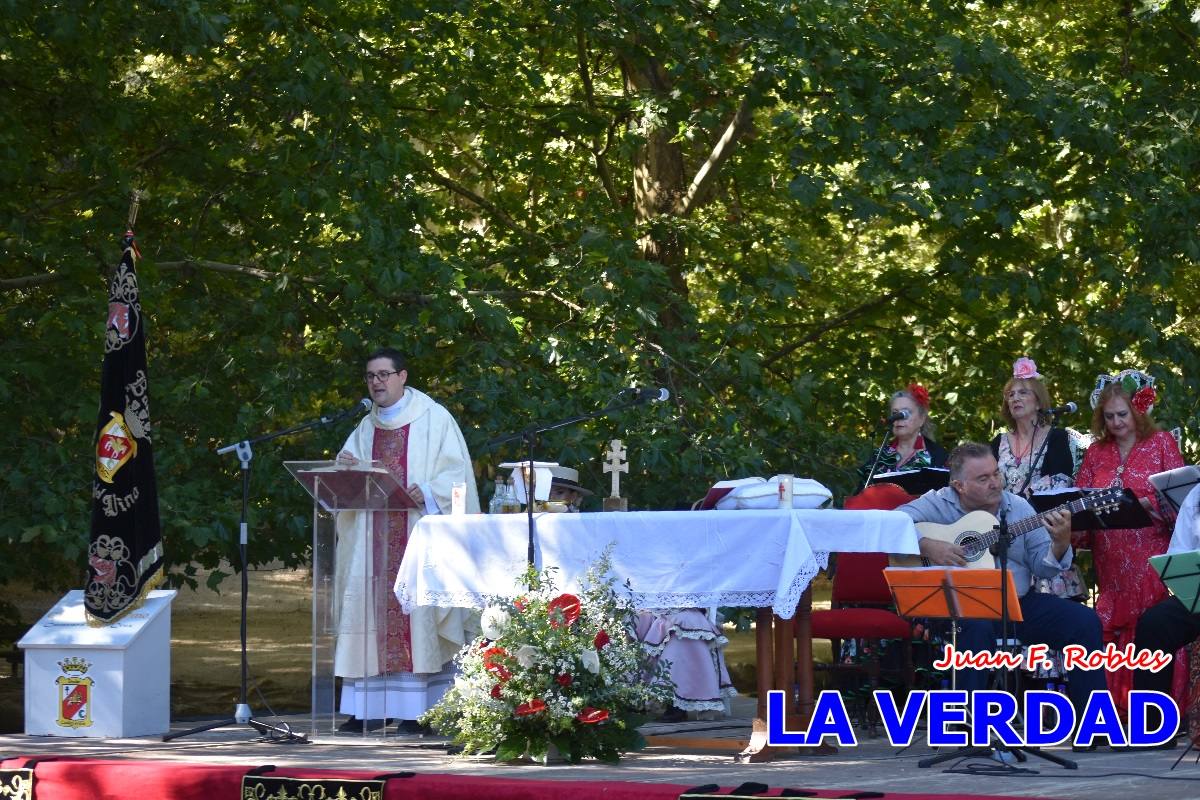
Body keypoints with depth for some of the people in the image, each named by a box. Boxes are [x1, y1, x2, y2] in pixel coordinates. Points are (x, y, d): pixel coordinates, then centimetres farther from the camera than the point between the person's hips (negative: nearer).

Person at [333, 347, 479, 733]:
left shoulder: (434, 419, 2)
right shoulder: (366, 428, 19)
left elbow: (456, 471, -5)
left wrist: (427, 492, -22)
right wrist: (346, 469, -7)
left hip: (420, 534, -5)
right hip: (373, 536, 5)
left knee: (418, 612, -10)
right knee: (371, 611, -2)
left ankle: (422, 709, -10)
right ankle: (369, 708, -3)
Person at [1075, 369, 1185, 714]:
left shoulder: (1162, 443, 3)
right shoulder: (1096, 452, 14)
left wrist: (1145, 503, -19)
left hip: (1152, 559, -3)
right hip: (1111, 562, 4)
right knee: (1112, 633, -2)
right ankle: (1118, 710, 5)